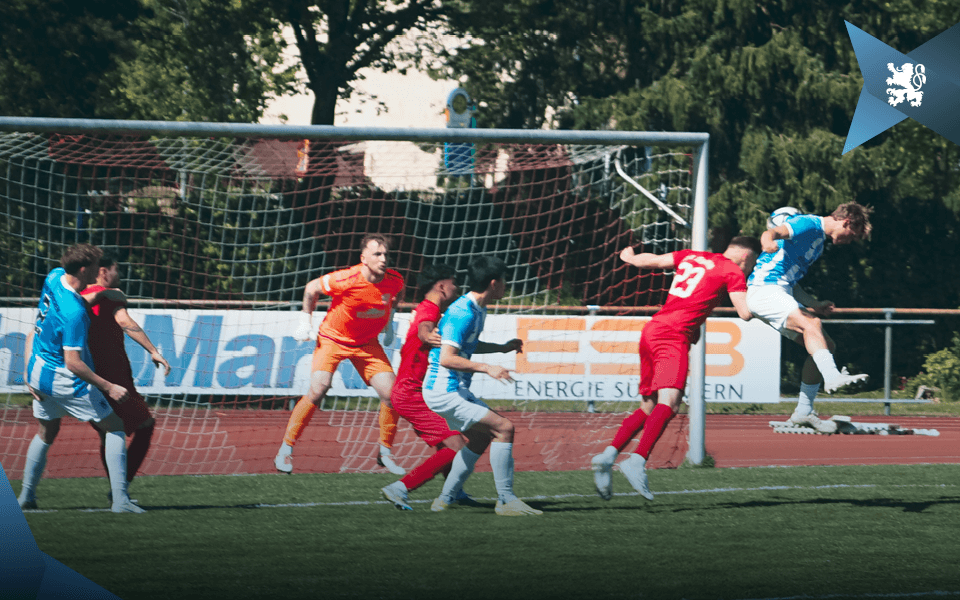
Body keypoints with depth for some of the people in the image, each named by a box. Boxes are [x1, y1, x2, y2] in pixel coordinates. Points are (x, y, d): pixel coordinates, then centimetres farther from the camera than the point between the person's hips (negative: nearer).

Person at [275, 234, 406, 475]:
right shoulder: (345, 280, -28)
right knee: (318, 389, -22)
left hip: (367, 343, 4)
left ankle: (385, 453, 12)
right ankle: (285, 450, -9)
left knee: (392, 394, -8)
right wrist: (305, 322, -5)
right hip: (333, 338, -4)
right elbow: (312, 288, -9)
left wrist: (389, 322, 10)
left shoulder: (394, 280, -15)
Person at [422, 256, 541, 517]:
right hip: (444, 391, -11)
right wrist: (486, 368, -29)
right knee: (504, 428, -14)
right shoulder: (462, 313, -21)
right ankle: (506, 500, -9)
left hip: (455, 390, 11)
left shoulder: (477, 310, 11)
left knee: (481, 437, 22)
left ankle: (445, 500, 26)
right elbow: (447, 358, -27)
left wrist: (502, 348, 22)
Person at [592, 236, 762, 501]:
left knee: (648, 408, 14)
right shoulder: (733, 272, 3)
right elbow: (746, 312, -6)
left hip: (651, 330, 8)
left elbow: (649, 261, 30)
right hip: (675, 335, -8)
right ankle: (637, 461, -40)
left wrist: (630, 258, 51)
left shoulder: (691, 257, 22)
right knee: (669, 402, -22)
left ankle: (608, 455, 3)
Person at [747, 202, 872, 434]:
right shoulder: (808, 225, -8)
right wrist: (768, 241, -51)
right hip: (764, 290, -10)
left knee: (826, 346, 7)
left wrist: (814, 305, 25)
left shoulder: (819, 242, 23)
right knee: (811, 325, -32)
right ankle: (832, 377, -53)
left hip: (783, 293, 10)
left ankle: (803, 412, 10)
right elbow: (772, 233, -29)